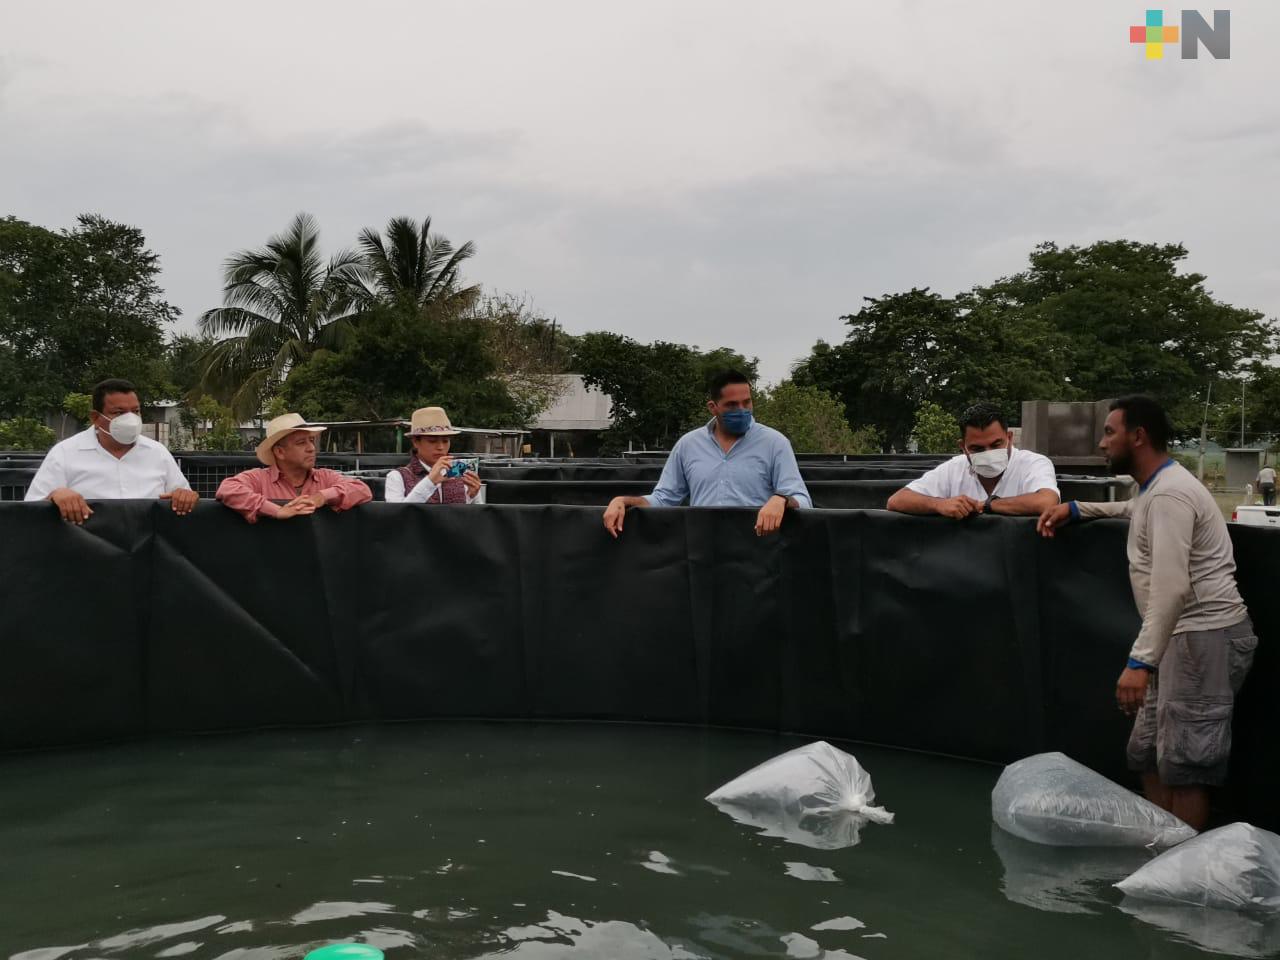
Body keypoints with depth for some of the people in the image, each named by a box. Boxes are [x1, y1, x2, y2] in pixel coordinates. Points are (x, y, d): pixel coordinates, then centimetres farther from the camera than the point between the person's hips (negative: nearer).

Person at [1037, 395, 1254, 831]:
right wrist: (1074, 509, 28)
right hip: (1185, 636, 11)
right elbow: (1133, 510, 43)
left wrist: (1140, 661, -33)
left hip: (1206, 637, -11)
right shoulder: (1154, 488, 15)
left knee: (1183, 765, -7)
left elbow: (1172, 587, -28)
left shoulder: (1169, 493, -19)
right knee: (1148, 754, 14)